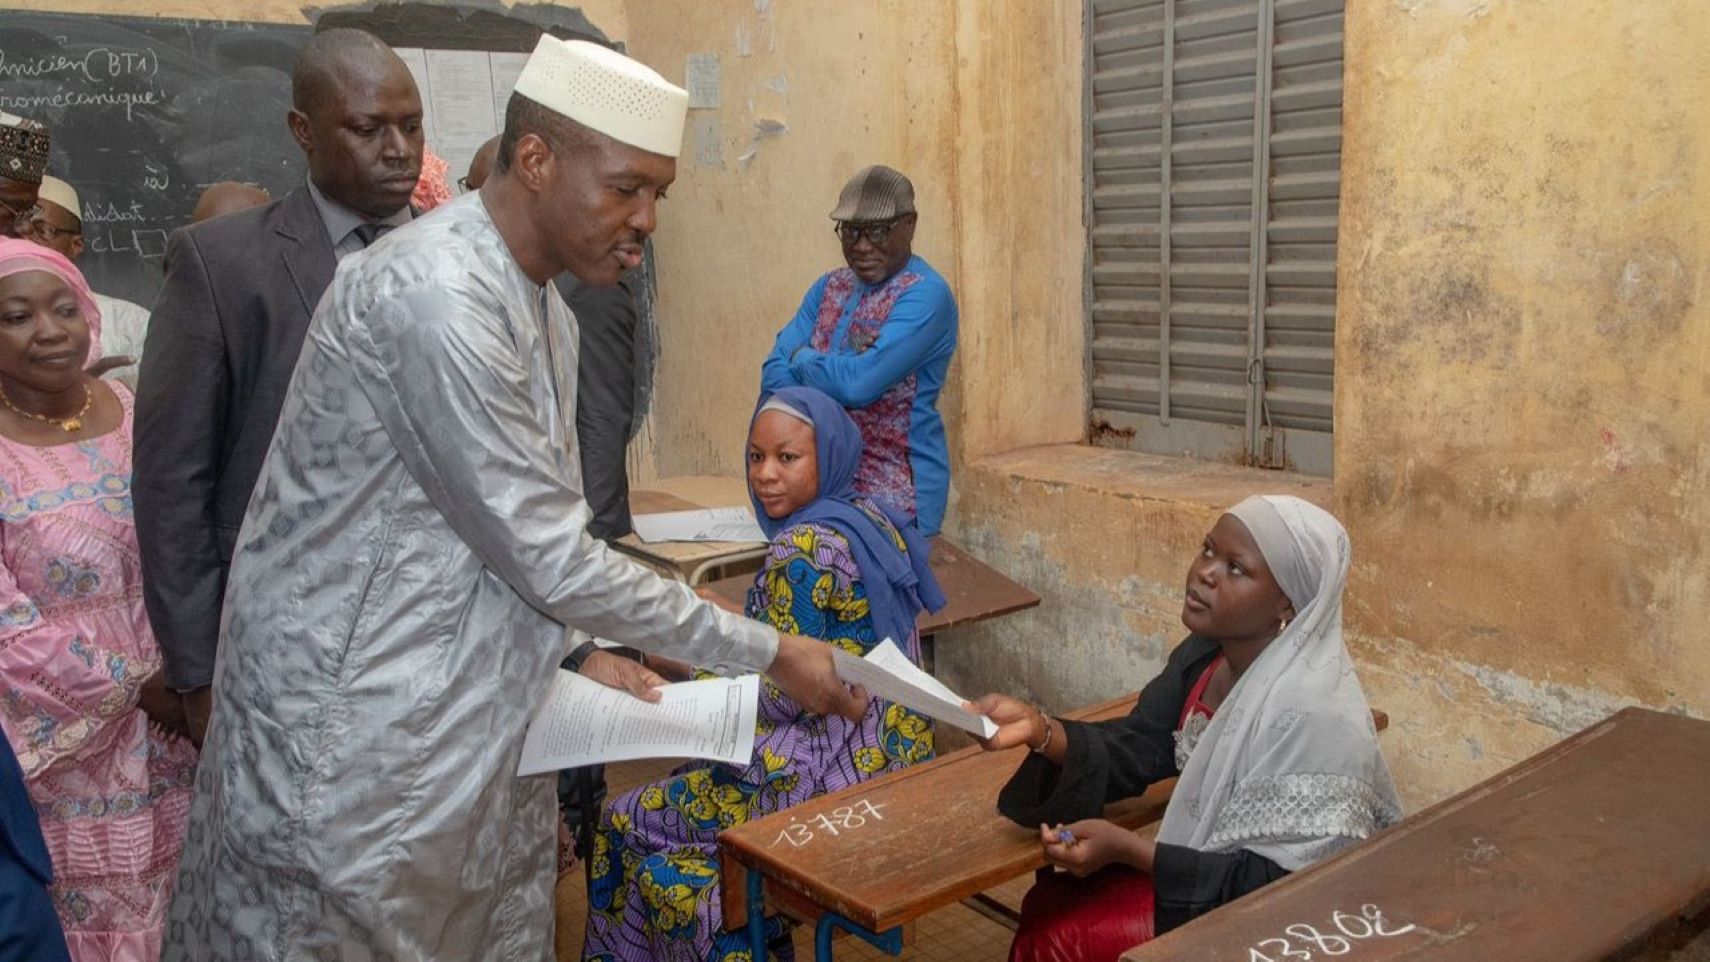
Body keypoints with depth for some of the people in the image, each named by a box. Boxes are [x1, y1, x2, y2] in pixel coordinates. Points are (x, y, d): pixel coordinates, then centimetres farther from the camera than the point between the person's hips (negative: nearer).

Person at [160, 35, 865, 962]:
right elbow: (548, 557, -23)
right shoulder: (435, 295, -24)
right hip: (351, 730, -8)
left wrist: (574, 652, 1)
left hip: (471, 718, 8)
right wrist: (769, 651, -16)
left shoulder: (539, 302, 5)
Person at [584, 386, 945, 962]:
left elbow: (782, 697, -18)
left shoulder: (804, 550, -21)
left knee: (628, 825, 5)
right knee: (688, 785, 25)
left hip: (833, 774, -9)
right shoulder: (874, 521, 6)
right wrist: (736, 627, 10)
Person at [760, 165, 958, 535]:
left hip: (895, 491, -6)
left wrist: (802, 359, -4)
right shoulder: (829, 287, 11)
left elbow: (857, 383, -23)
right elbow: (775, 370, 3)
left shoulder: (926, 295, -13)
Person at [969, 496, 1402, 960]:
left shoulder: (1315, 716, -29)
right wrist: (1041, 731, -20)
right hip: (1204, 867, 7)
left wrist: (1124, 848, -28)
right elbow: (1138, 747, -1)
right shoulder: (1206, 654, -4)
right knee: (1046, 905, 2)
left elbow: (1278, 884, -26)